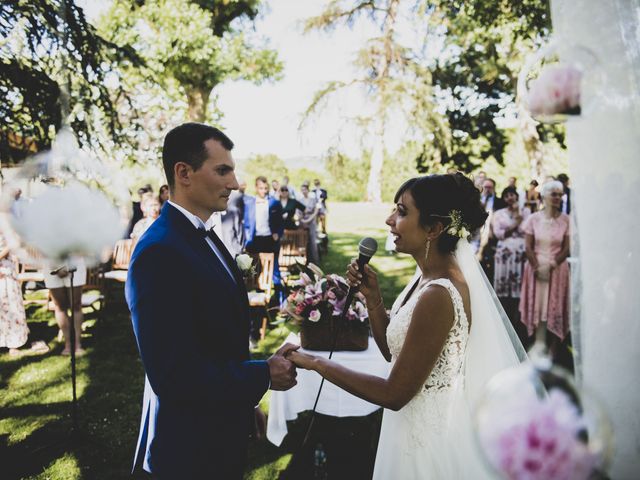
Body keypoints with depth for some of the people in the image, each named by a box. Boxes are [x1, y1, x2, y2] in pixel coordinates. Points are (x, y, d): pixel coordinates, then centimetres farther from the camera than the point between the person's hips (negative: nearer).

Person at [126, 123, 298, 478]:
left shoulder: (203, 238, 4)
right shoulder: (160, 252, -26)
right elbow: (174, 374, -29)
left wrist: (246, 403, 13)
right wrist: (264, 376, -19)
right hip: (192, 446, -8)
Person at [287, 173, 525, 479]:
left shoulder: (437, 295, -29)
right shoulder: (429, 276, 0)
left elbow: (395, 393, -24)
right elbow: (392, 350, 6)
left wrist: (317, 363, -18)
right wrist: (371, 296, -7)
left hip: (430, 435, -8)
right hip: (415, 423, 8)